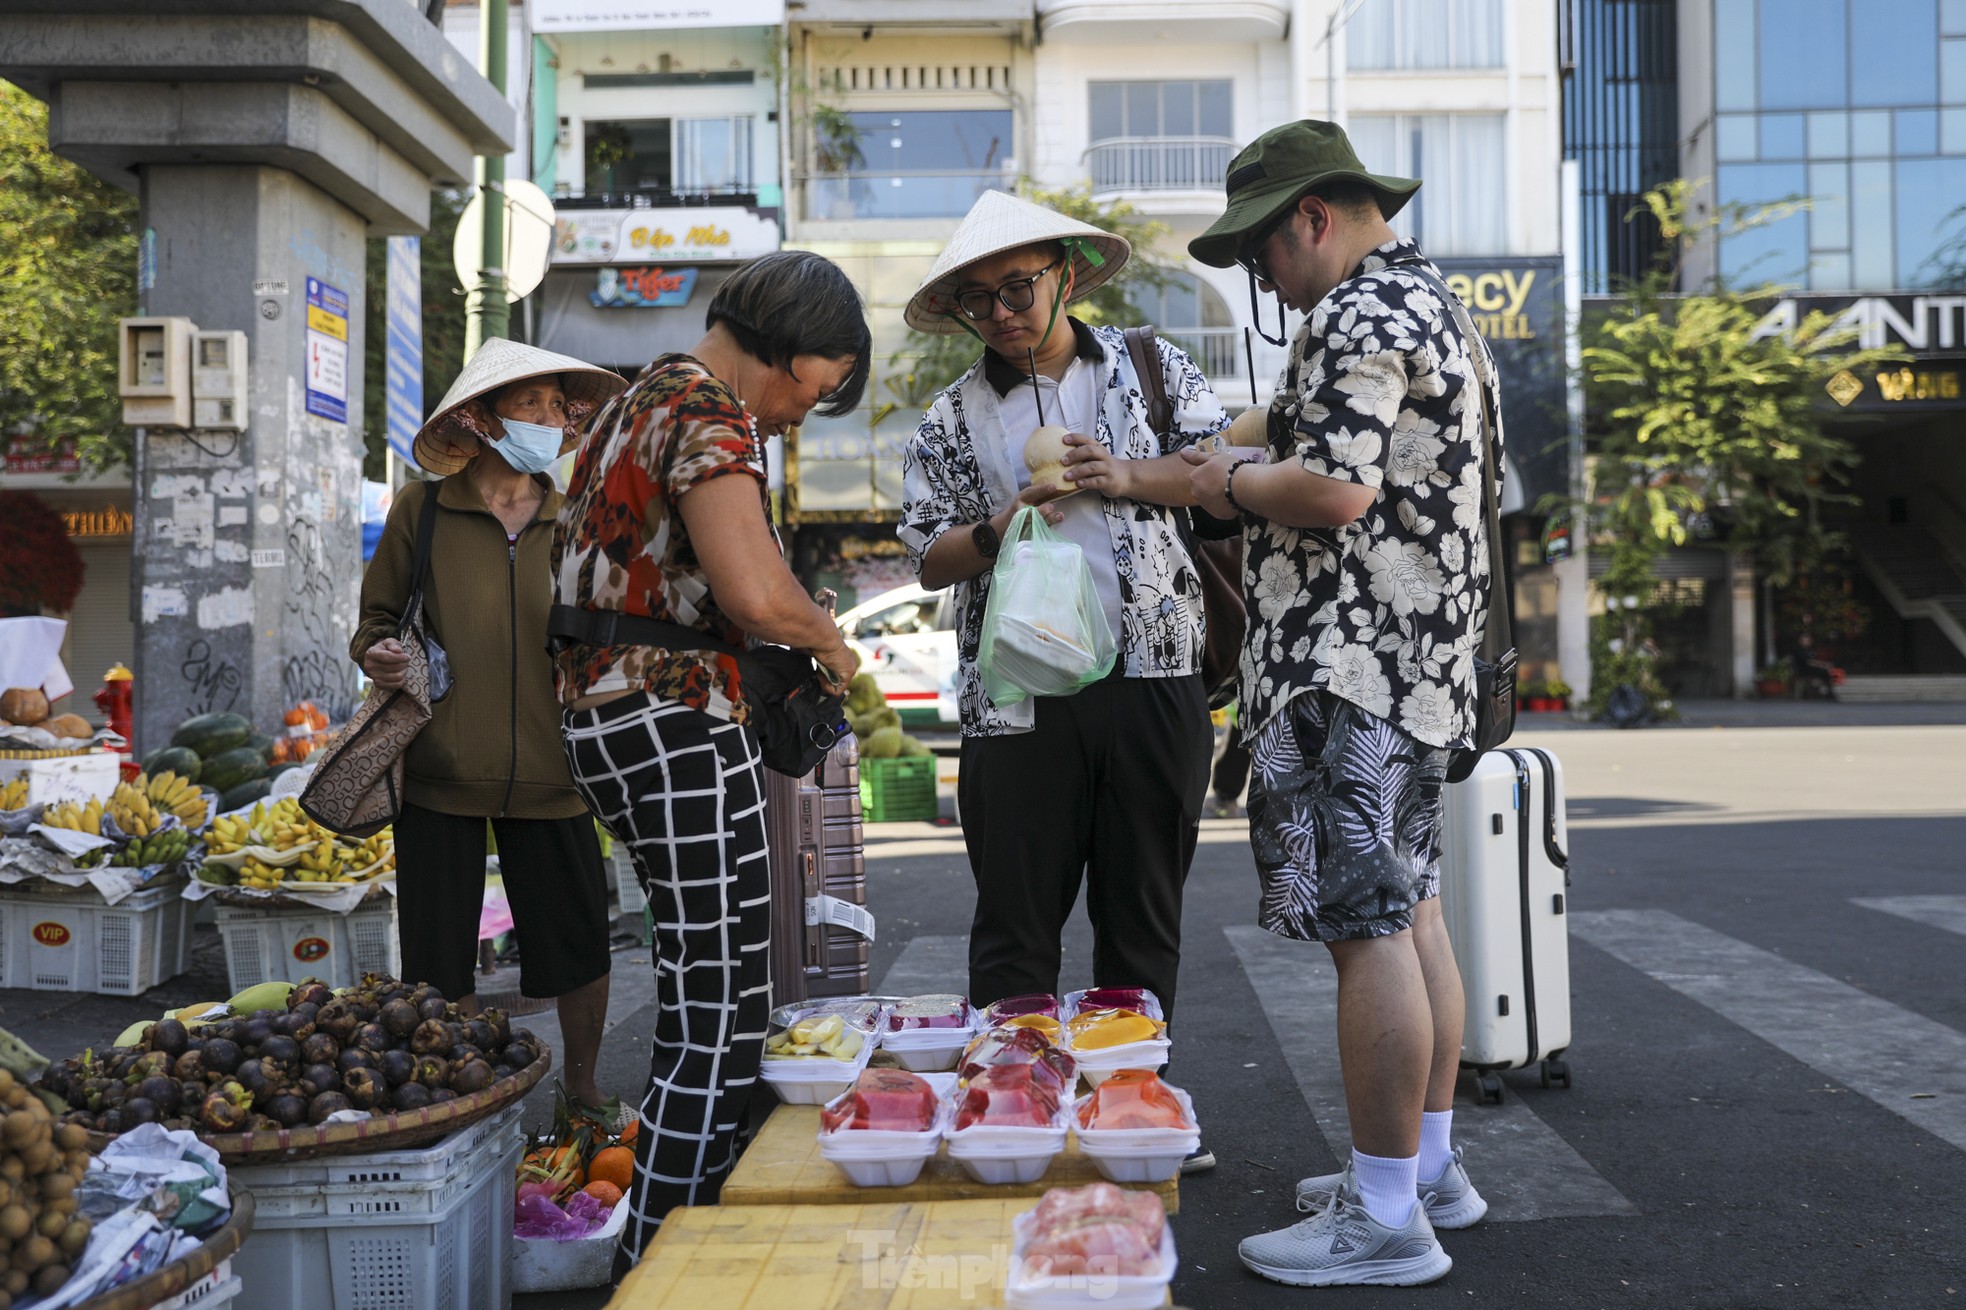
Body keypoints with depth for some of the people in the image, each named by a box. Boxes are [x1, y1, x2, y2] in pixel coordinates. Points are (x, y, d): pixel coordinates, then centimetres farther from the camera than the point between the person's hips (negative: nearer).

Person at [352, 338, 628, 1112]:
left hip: (548, 775, 2)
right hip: (440, 767, -1)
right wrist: (376, 654, -12)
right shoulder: (422, 510, -1)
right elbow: (377, 615, 9)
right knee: (440, 958, 6)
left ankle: (582, 1089, 30)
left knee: (581, 944, 5)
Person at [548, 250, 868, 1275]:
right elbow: (755, 594, -25)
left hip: (608, 718, 11)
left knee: (708, 1009, 17)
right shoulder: (710, 409, -11)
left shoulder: (640, 399, 21)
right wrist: (828, 640, -3)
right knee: (716, 1027, -6)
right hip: (675, 721, -11)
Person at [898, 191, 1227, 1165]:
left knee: (1145, 910, 9)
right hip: (1019, 698, 0)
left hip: (1153, 682, 0)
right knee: (1016, 919, 3)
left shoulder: (1151, 368, 10)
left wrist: (1131, 478, -8)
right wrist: (994, 532, -11)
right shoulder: (953, 418, 12)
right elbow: (927, 557, 9)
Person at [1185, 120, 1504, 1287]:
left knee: (1368, 930, -7)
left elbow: (1335, 491, -24)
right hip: (1422, 662, 11)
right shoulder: (1432, 299, 20)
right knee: (1412, 913, 15)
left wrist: (1230, 484, -7)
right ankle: (1430, 1167, 25)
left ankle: (1385, 1217, 0)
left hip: (1351, 667, -11)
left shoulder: (1356, 316, -13)